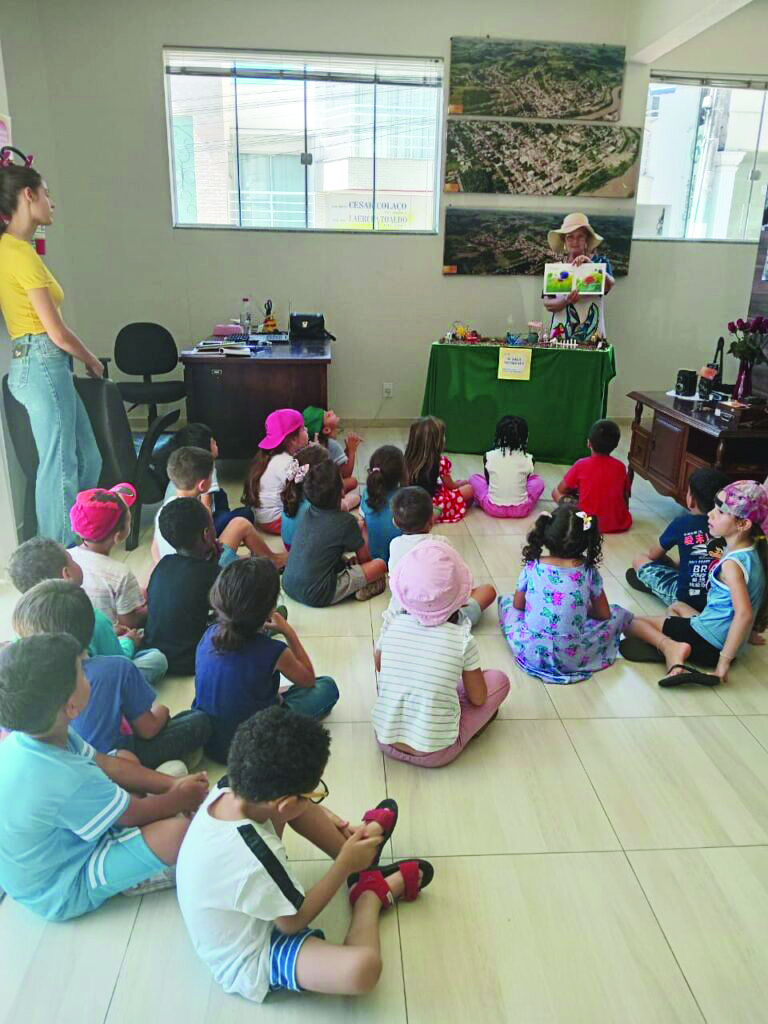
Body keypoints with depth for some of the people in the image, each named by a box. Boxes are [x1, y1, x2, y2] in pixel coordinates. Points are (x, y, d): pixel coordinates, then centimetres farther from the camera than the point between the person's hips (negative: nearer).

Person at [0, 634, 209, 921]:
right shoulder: (68, 780, -39)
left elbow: (107, 764, -1)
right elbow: (136, 814, -20)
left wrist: (173, 783, -3)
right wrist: (183, 797, -1)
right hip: (61, 895, -8)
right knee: (177, 831, -26)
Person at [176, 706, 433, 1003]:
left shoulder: (225, 791, -19)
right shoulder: (256, 857, -40)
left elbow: (271, 799, 8)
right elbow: (294, 921, -21)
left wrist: (319, 817, -1)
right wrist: (346, 864, -13)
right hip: (248, 966, -8)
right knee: (362, 968, -30)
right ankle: (372, 891, 0)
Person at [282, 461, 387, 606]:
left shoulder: (304, 512, 3)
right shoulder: (346, 521, -13)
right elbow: (364, 558, 1)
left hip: (288, 587, 7)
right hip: (316, 597, -7)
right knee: (380, 564, -2)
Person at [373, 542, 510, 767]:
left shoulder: (391, 624, -11)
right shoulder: (462, 640, -18)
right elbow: (478, 699, -3)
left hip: (386, 742, 3)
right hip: (435, 755, -3)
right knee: (499, 679, 8)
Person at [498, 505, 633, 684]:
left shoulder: (532, 567, -5)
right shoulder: (589, 572, -6)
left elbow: (518, 605, 8)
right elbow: (604, 614, 5)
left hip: (530, 653, 1)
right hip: (572, 659, -1)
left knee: (506, 600, 24)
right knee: (618, 614, 17)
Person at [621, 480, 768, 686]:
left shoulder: (732, 564, -24)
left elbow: (744, 613, -36)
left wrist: (725, 660, -31)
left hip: (708, 644, -9)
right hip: (722, 638, 9)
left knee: (629, 622, -1)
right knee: (678, 607, 34)